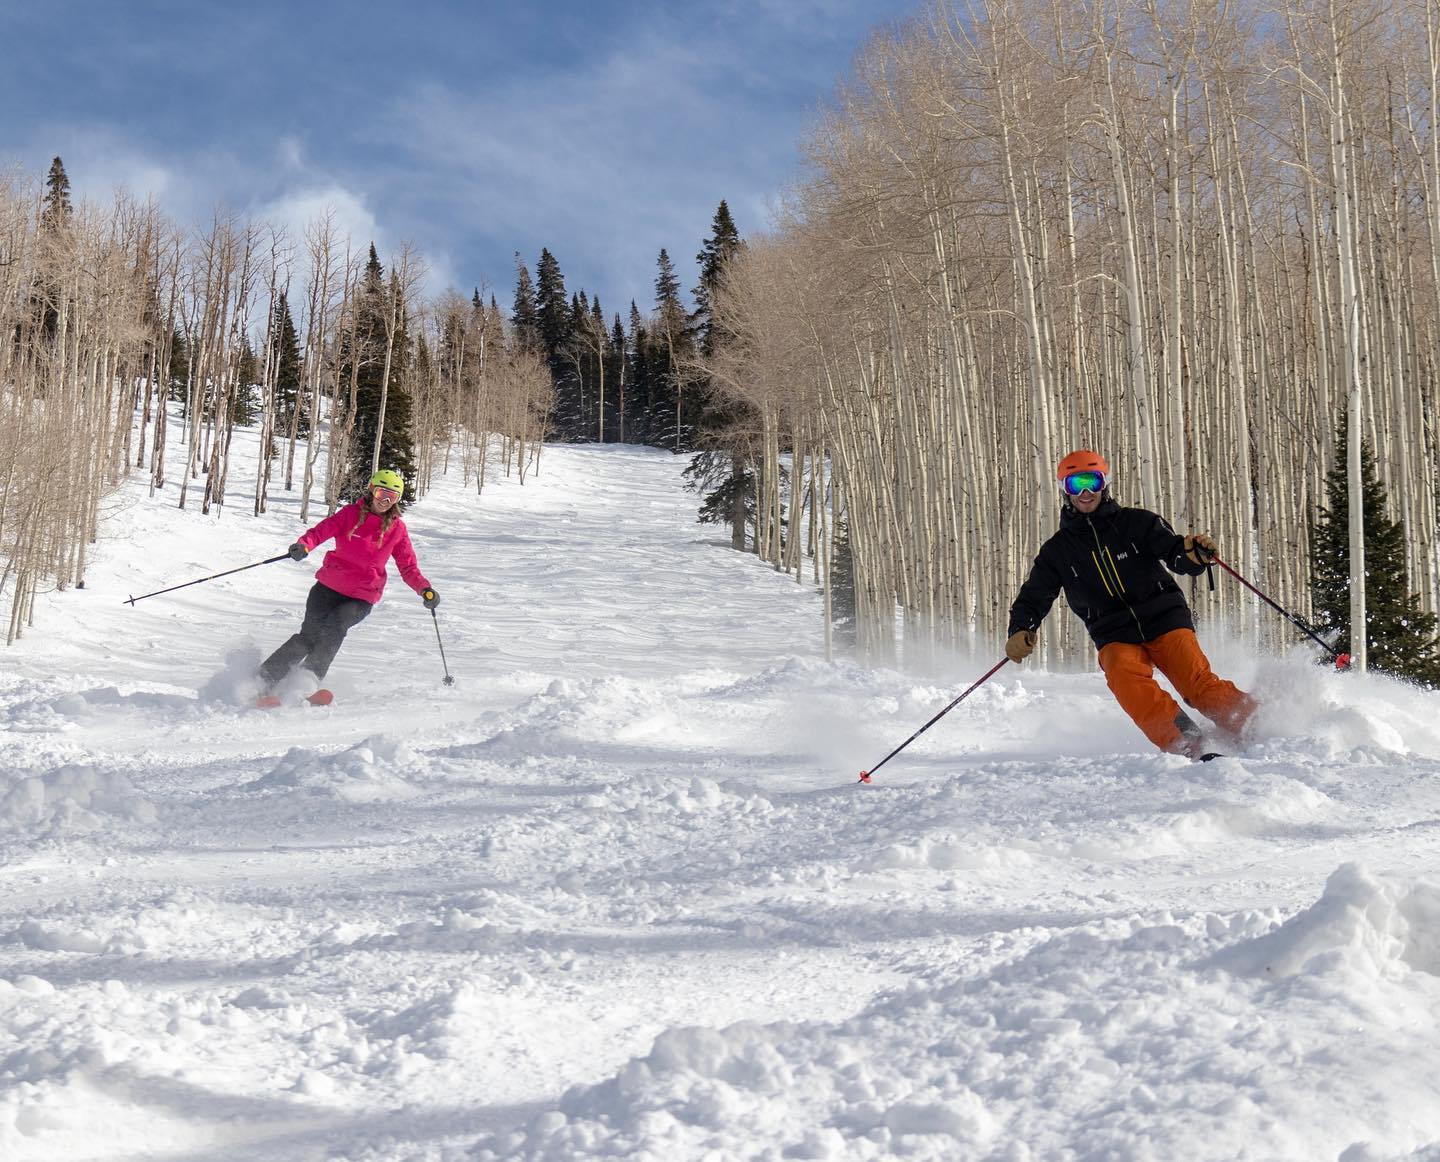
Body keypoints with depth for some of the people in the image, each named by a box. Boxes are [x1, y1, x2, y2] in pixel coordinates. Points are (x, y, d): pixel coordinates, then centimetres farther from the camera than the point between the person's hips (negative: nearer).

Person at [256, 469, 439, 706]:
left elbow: (408, 566, 8)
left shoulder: (397, 528, 5)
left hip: (361, 598, 0)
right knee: (310, 634, -13)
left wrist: (425, 589, -10)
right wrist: (304, 544, -31)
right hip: (329, 587, 0)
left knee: (334, 628, -27)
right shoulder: (351, 513, 2)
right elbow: (322, 530, -9)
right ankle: (263, 681, -4)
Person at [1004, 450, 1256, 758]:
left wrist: (1194, 553, -25)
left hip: (1165, 620, 0)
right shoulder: (1057, 551, 10)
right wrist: (1021, 632, -8)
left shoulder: (1137, 522, 6)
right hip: (1117, 638, 0)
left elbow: (1176, 556, 0)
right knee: (1124, 676, -31)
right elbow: (1032, 598, 13)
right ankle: (1183, 744, -36)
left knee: (1198, 683, -21)